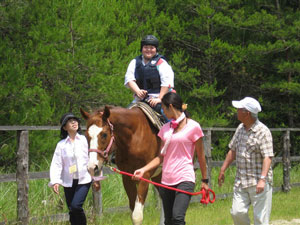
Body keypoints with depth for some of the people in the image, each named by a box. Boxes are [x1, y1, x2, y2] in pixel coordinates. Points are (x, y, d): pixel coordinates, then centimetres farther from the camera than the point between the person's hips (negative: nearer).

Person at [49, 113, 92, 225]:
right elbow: (56, 164, -2)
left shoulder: (84, 140, 0)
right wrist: (55, 181, -15)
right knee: (72, 211, 7)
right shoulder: (61, 144, 3)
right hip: (68, 182, 2)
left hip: (84, 180, -2)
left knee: (75, 206, -21)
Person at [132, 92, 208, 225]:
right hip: (166, 180, 6)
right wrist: (143, 170, 0)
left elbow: (200, 156, 3)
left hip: (185, 179, -6)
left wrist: (204, 180, 6)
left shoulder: (193, 127, -4)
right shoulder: (165, 129, 12)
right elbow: (161, 157, 14)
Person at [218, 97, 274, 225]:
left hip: (258, 182, -7)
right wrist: (223, 170, 23)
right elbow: (233, 151, 22)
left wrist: (262, 179, -30)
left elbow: (267, 157, -20)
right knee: (237, 212, 0)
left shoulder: (263, 131, -13)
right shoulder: (240, 128, 11)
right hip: (240, 181, 7)